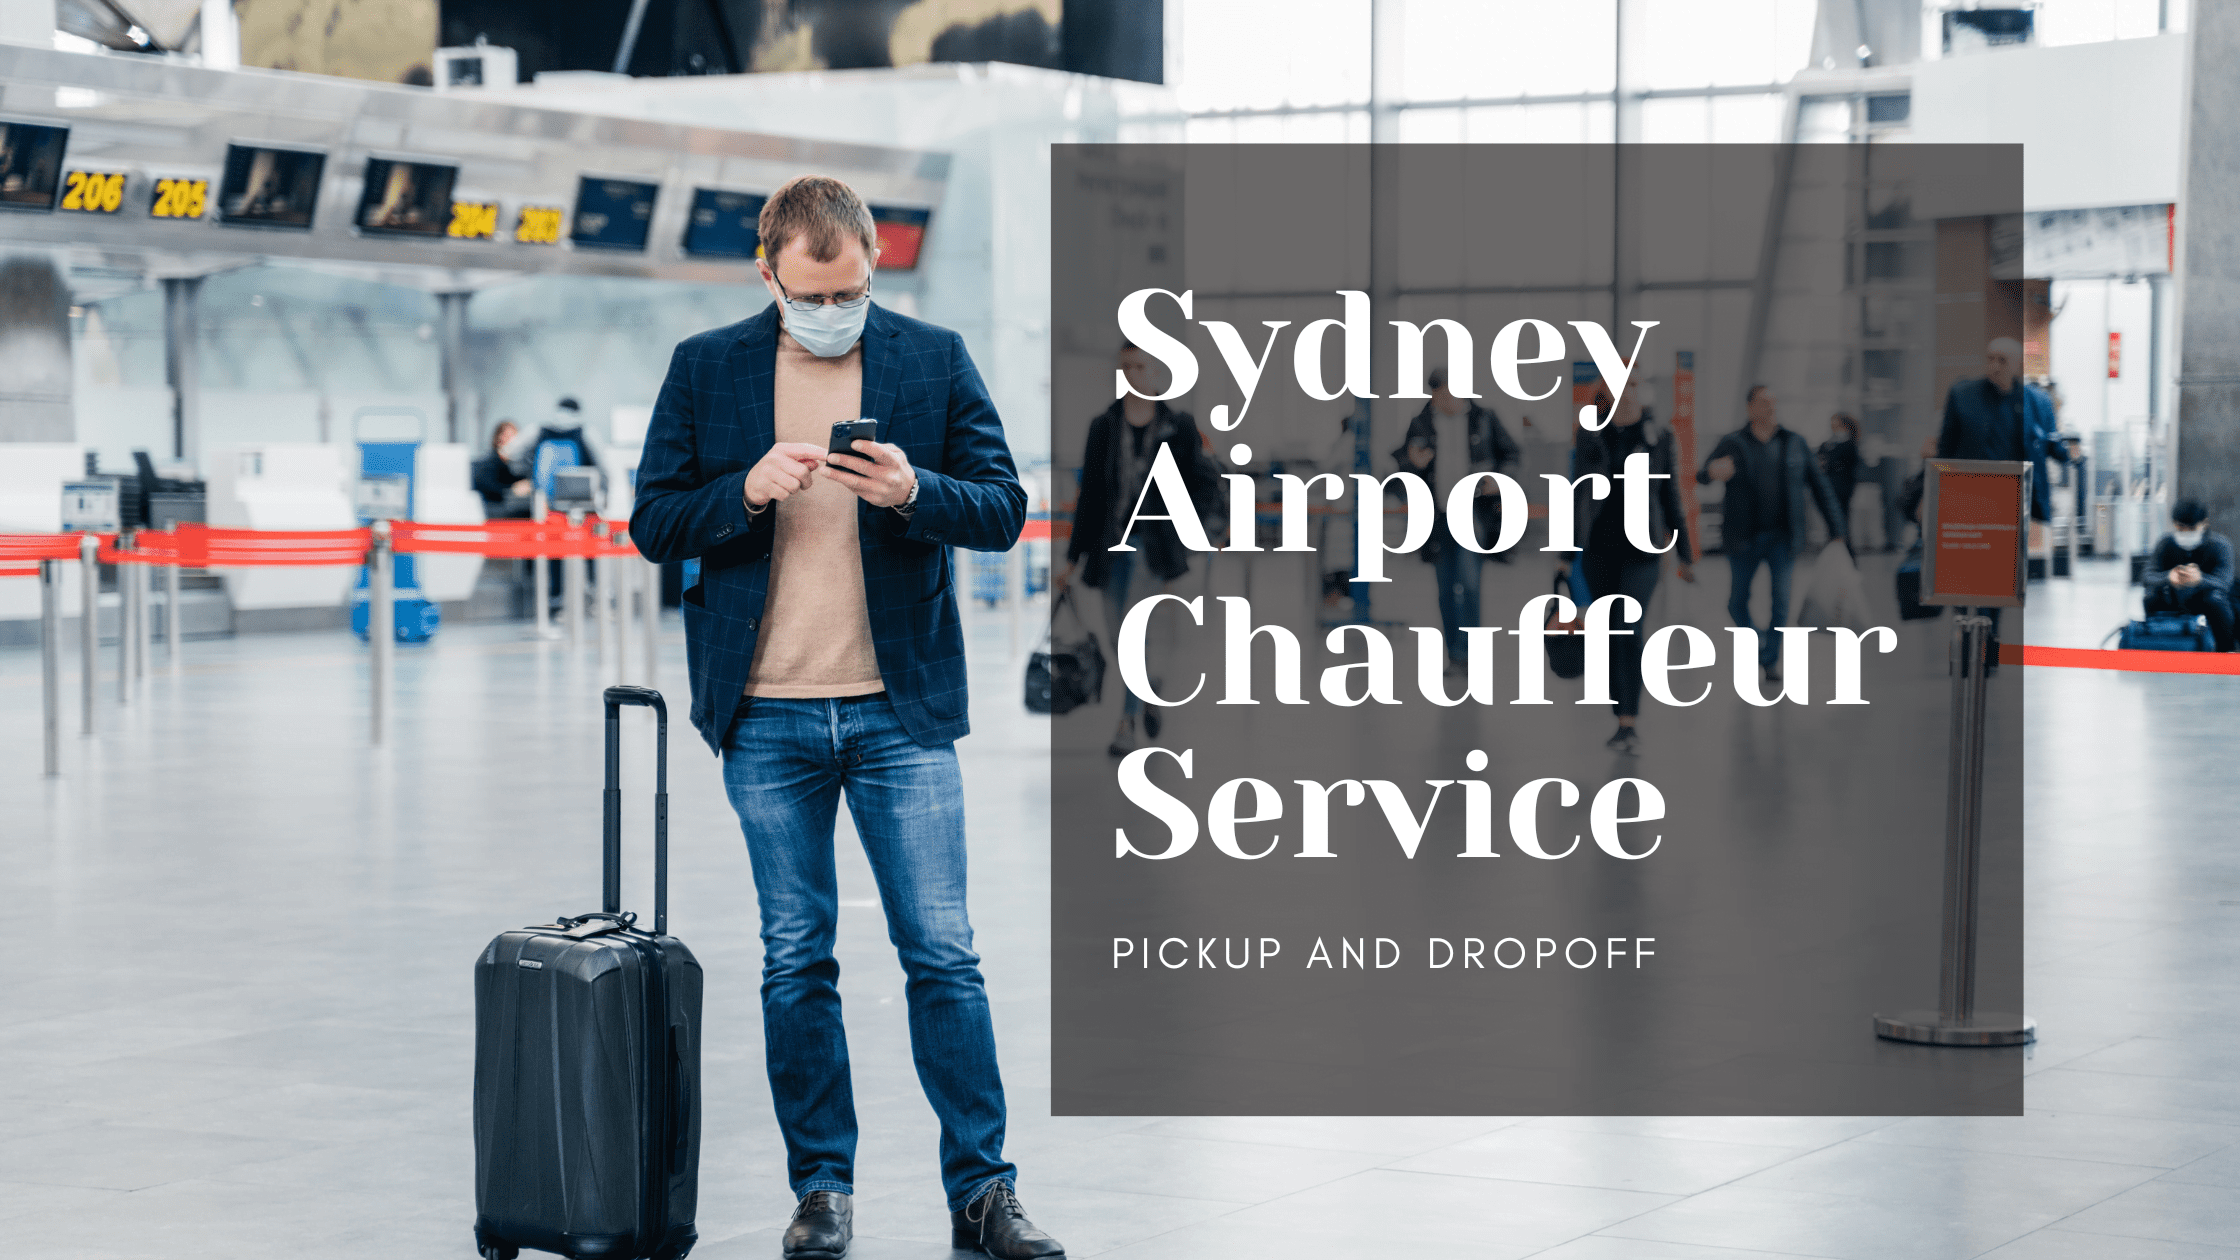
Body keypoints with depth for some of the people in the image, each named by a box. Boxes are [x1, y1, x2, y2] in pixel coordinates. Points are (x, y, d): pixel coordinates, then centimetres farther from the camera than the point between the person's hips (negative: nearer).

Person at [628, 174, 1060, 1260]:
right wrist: (748, 490, -14)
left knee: (943, 955, -1)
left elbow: (1004, 511, 1)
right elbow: (652, 523, 4)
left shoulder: (933, 361, 3)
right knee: (796, 963, 7)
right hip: (767, 717, 1)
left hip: (901, 711, -1)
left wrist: (913, 491, -18)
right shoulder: (706, 370, 4)